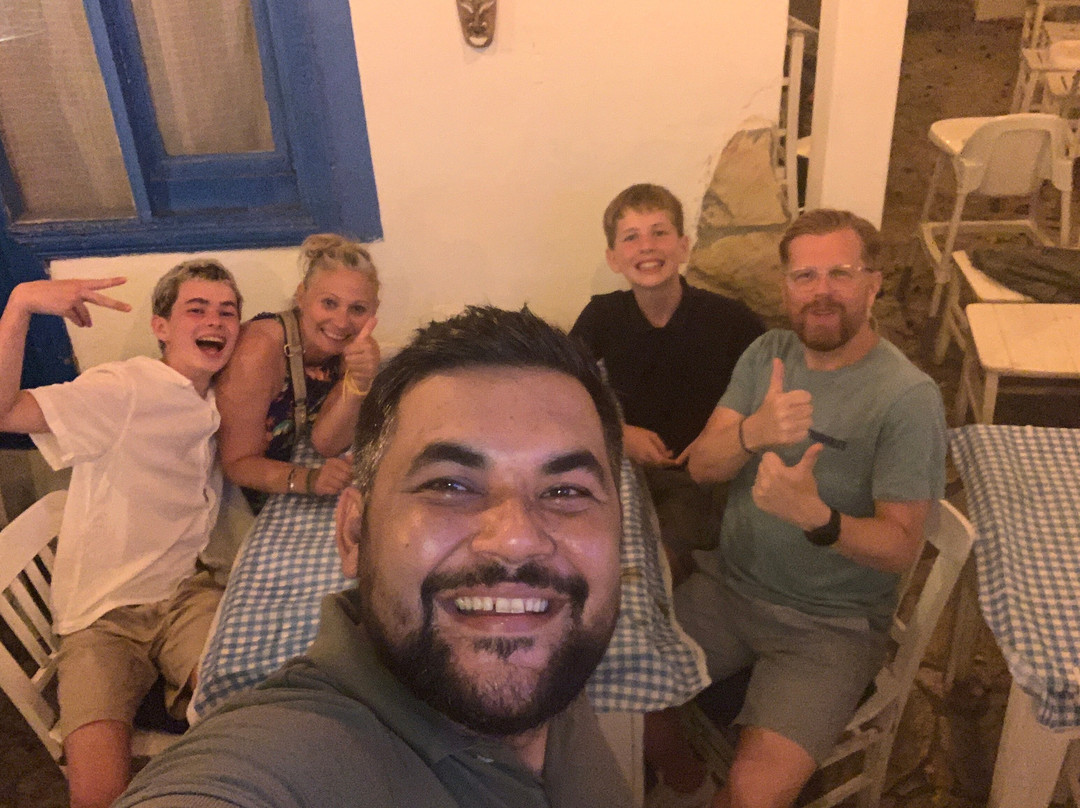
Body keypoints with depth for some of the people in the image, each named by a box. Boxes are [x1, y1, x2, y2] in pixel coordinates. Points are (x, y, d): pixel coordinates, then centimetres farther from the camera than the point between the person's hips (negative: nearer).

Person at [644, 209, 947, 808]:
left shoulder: (909, 397, -16)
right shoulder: (767, 354, 0)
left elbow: (901, 546, -14)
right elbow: (702, 465, -8)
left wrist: (815, 516, -34)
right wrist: (754, 432, -31)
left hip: (832, 624, -4)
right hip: (729, 584, 5)